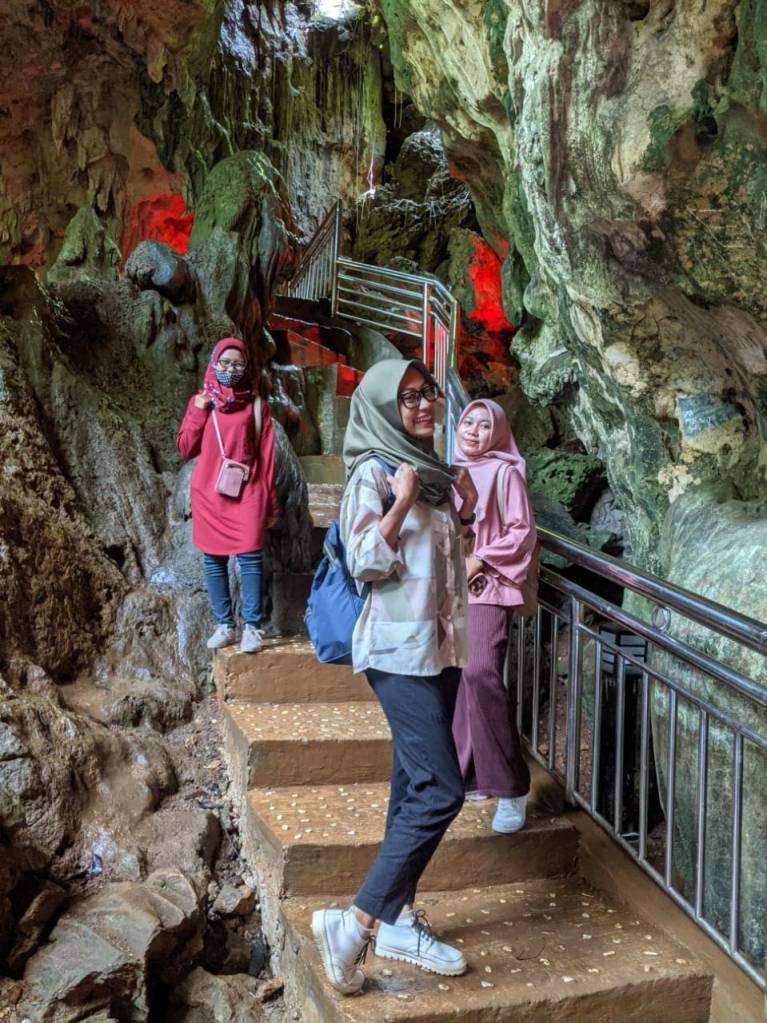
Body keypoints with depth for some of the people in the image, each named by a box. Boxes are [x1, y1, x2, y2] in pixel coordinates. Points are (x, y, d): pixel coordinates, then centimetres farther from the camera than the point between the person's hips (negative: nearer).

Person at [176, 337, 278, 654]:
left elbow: (266, 456, 4)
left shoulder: (256, 405, 4)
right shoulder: (200, 401, 10)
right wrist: (198, 412, -6)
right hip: (208, 494, 3)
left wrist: (270, 502, 2)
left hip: (246, 493, -2)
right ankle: (225, 625, 11)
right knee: (213, 560, 3)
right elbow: (185, 449, 6)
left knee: (249, 556, -10)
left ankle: (252, 627, -7)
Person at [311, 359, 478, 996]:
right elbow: (365, 564, -15)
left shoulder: (432, 470, 13)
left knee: (415, 786, 11)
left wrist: (464, 513, 5)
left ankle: (400, 921, 20)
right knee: (440, 790, -13)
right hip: (399, 647, -8)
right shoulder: (372, 473, -9)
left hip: (442, 644, 8)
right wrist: (401, 502, -18)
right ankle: (353, 924, -5)